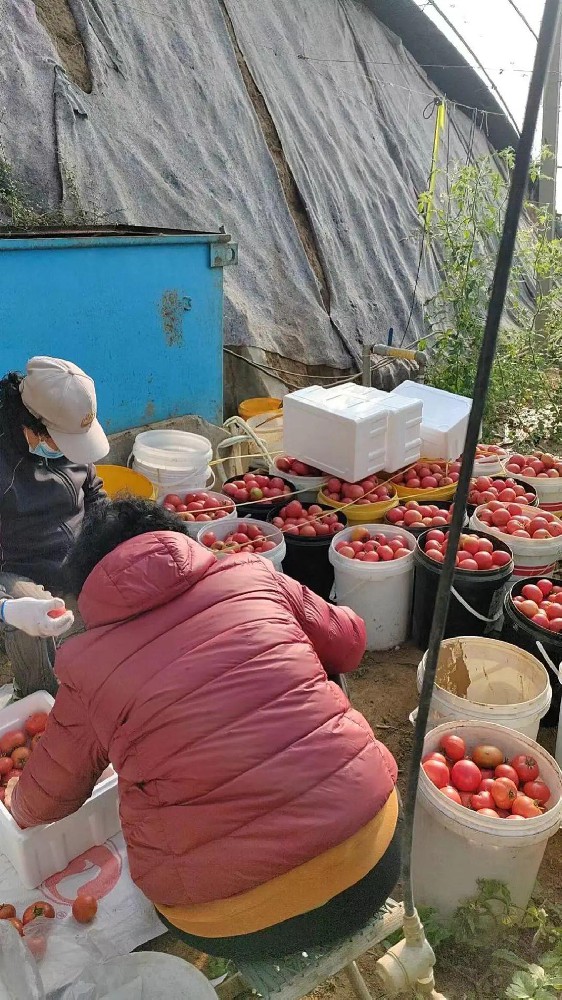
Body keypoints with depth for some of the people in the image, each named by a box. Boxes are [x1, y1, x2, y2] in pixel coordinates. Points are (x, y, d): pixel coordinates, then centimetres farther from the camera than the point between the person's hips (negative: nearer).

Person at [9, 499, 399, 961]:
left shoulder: (88, 666, -1)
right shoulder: (252, 573, 0)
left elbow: (46, 798, 14)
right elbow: (348, 641, 13)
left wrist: (20, 807, 37)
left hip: (234, 926, -1)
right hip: (369, 852, 2)